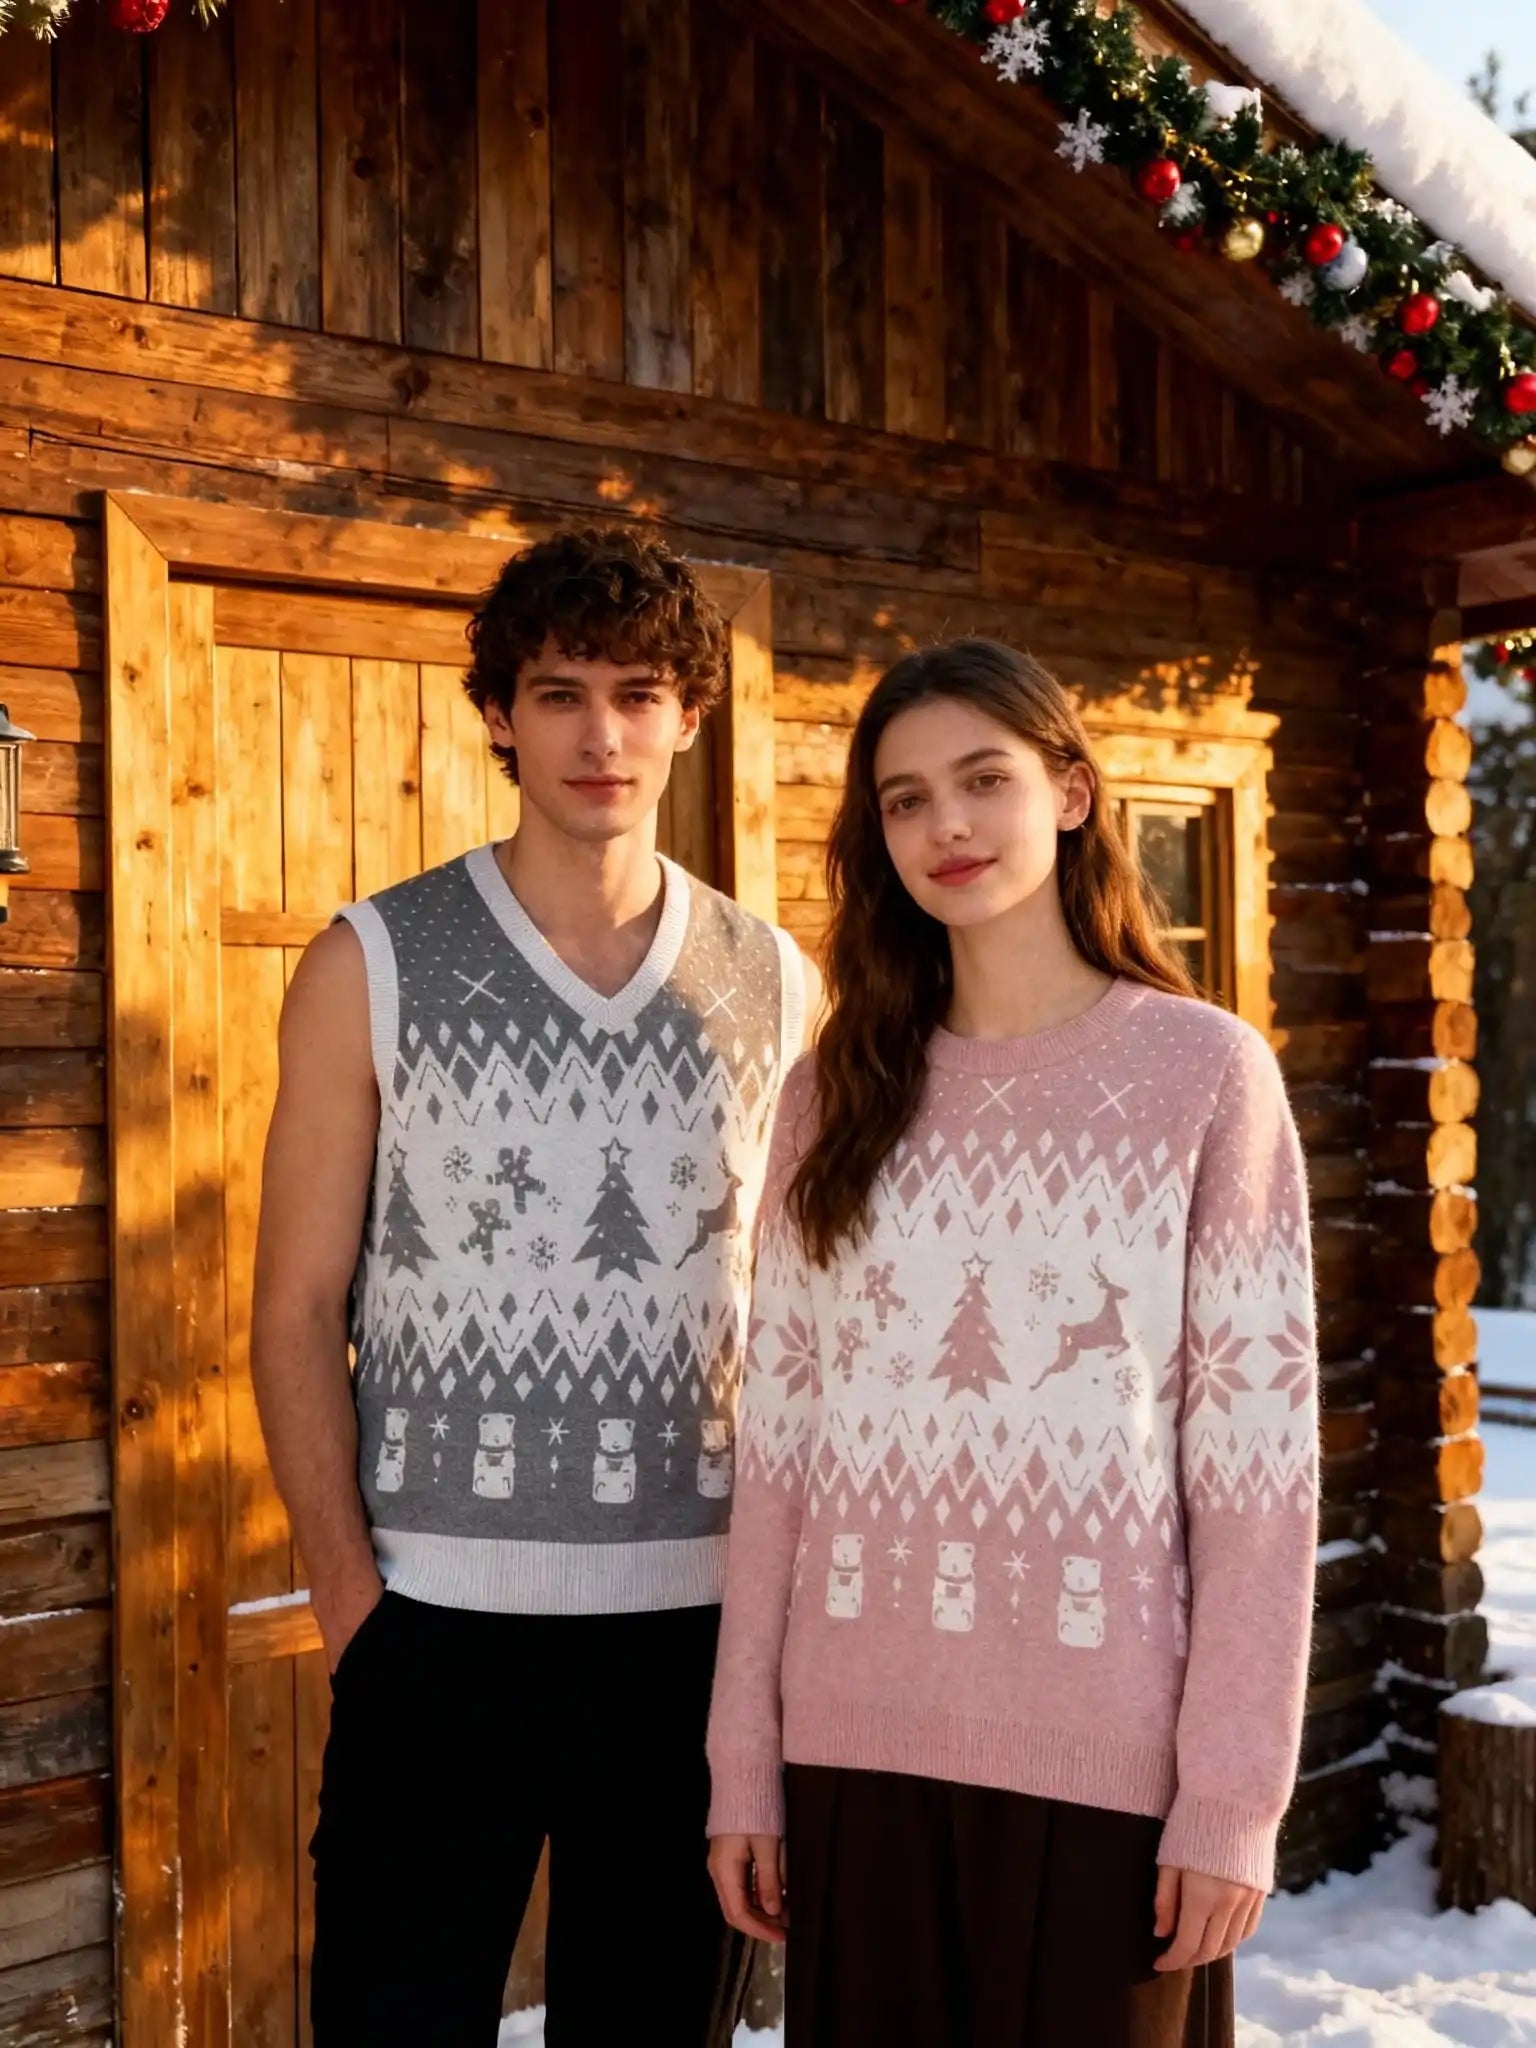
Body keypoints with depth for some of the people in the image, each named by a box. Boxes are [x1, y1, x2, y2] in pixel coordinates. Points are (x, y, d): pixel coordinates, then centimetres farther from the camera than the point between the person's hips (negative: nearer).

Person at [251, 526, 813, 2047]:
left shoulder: (772, 985, 5)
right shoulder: (373, 965, -1)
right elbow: (298, 1310, -1)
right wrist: (351, 1597, -7)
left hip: (699, 1610, 2)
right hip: (441, 1613, -2)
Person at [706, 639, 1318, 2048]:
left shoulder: (1203, 1068, -3)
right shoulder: (841, 1086, 6)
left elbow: (1257, 1442, -6)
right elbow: (778, 1430, 5)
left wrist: (1234, 1790, -9)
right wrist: (744, 1760, 4)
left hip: (1106, 1748, -2)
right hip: (860, 1736, 3)